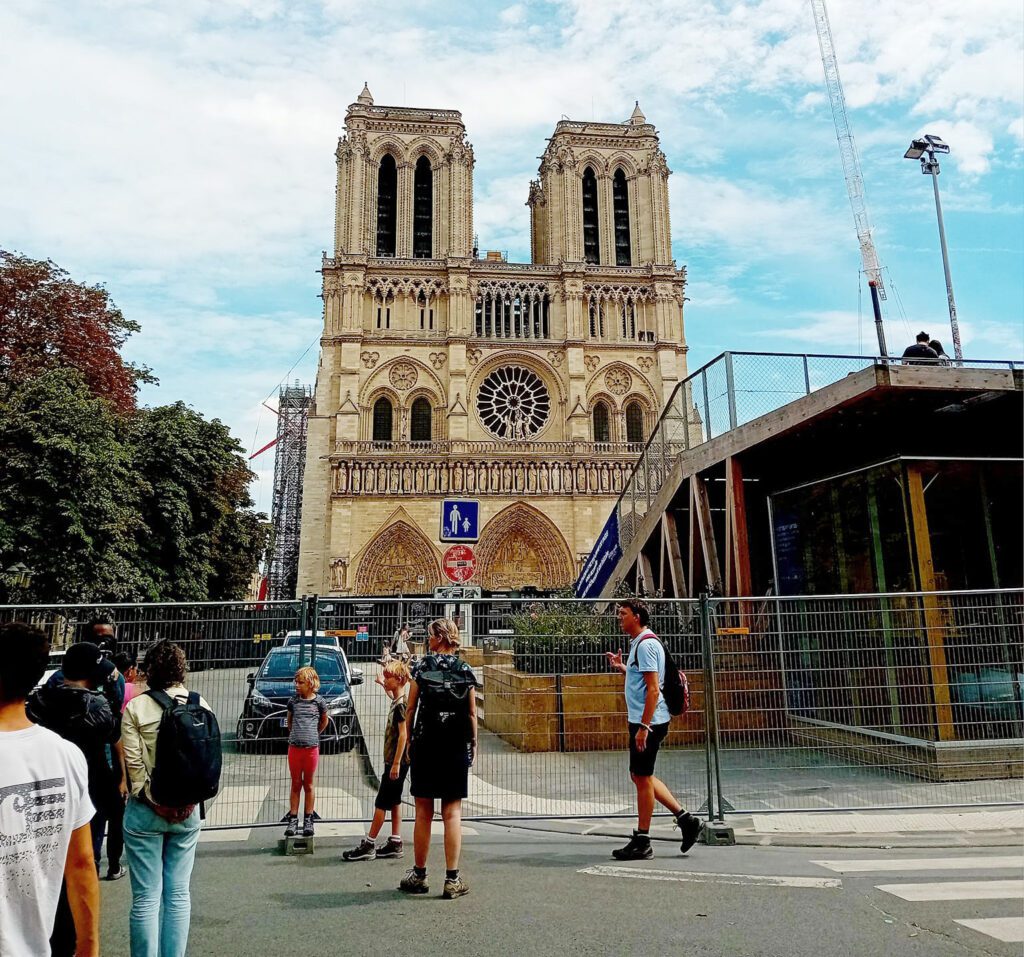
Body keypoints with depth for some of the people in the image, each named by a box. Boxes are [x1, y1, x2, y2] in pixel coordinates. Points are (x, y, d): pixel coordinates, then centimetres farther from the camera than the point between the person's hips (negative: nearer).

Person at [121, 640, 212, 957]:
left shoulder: (136, 706, -9)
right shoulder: (200, 705, -2)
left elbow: (132, 760, -11)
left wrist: (147, 795, -1)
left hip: (146, 811, -3)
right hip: (187, 811, 3)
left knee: (147, 896, 7)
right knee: (178, 893, 13)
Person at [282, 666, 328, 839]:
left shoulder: (319, 701, -2)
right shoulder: (293, 700, 2)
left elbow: (324, 721, 14)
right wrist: (295, 734, 12)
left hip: (312, 748, -1)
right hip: (294, 747, 1)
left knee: (309, 785, 7)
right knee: (296, 784, 8)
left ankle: (308, 820, 15)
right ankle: (293, 820, 14)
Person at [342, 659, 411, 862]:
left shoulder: (401, 705, -18)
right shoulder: (397, 701, 9)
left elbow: (403, 734, -22)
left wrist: (396, 763, -23)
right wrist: (383, 685, 40)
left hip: (397, 761, -9)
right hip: (395, 761, 9)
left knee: (381, 803, -3)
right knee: (394, 801, 12)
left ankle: (368, 846, 3)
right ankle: (395, 844, 17)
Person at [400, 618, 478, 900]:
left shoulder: (423, 667, -3)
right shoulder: (465, 670, 1)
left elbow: (411, 709, -2)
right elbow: (472, 713, 3)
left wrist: (408, 741, 7)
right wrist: (473, 744, 12)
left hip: (425, 746, -1)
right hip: (457, 748, 1)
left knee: (423, 813, 9)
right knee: (452, 813, 6)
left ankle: (419, 876, 19)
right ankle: (453, 880, 7)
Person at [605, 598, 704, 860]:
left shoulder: (646, 644, -16)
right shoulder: (638, 643, 15)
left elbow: (653, 689, -22)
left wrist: (643, 726, -24)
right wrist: (621, 667, 16)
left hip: (648, 721, -10)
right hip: (641, 720, 10)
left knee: (642, 778, 0)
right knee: (641, 777, 16)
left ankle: (642, 842, 11)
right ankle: (685, 819, 21)